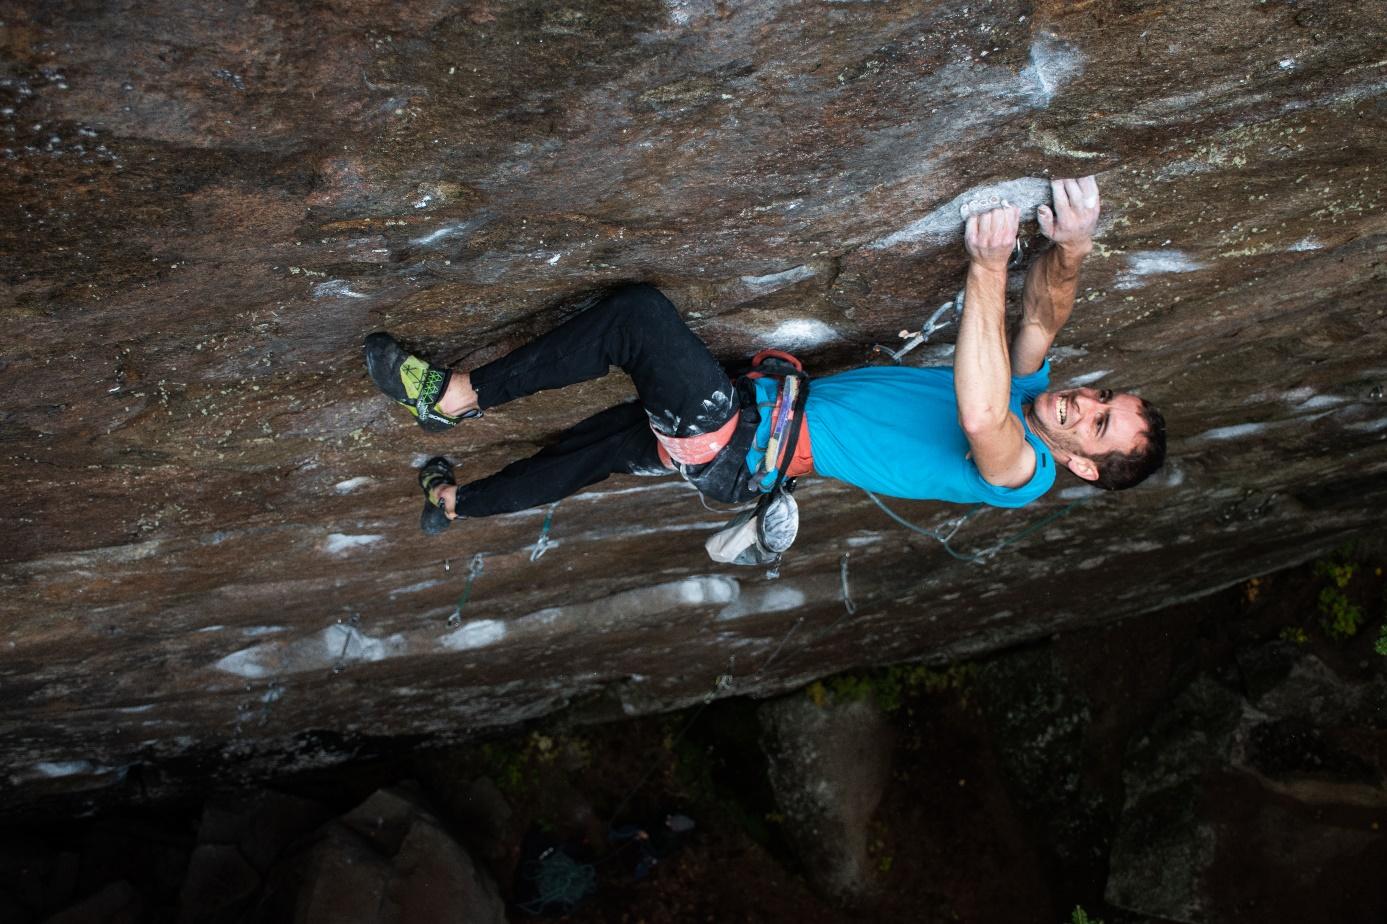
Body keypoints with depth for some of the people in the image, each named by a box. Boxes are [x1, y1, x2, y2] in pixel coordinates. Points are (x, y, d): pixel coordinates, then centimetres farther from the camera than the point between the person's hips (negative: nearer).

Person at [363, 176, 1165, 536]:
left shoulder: (1021, 474, -17)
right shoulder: (1029, 394, 9)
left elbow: (979, 415, -39)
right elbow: (1045, 315, -1)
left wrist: (989, 269, -40)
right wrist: (1071, 252, -25)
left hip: (747, 452, -9)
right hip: (768, 405, 9)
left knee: (642, 311, -20)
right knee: (593, 451, 19)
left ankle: (460, 395, -8)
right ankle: (455, 502, 40)